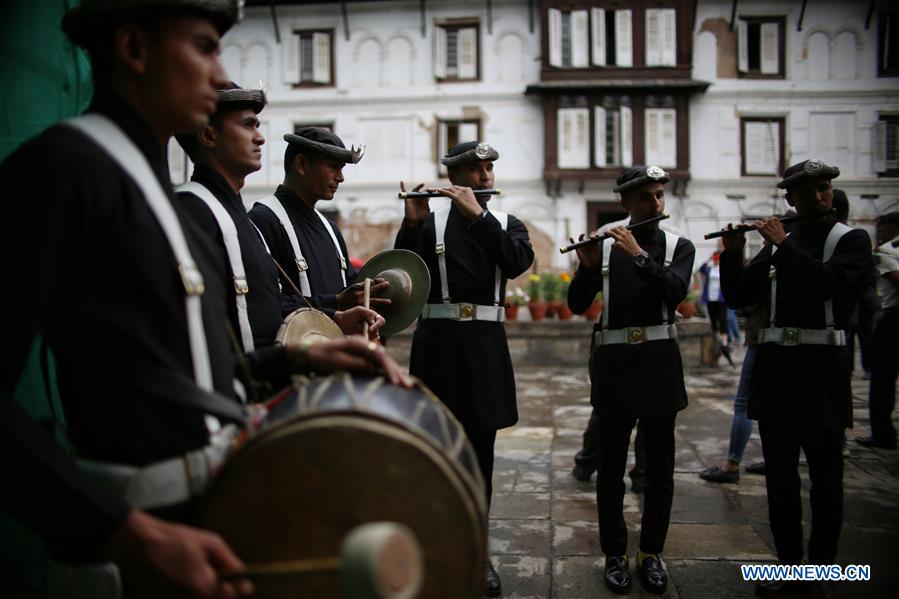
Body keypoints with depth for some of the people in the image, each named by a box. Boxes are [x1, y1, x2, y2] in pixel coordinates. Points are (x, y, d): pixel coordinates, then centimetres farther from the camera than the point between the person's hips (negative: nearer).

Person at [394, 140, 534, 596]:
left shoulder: (508, 224, 11)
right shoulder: (429, 224, 6)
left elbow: (518, 262, -11)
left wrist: (478, 214, -17)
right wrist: (411, 222, -17)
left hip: (485, 344, 2)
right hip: (438, 341, -1)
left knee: (480, 453, 8)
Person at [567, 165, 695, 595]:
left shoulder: (679, 246, 5)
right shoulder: (605, 246, 5)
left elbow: (676, 290, -15)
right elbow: (577, 305, -2)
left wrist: (638, 254, -21)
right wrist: (588, 266, -18)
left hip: (659, 363, 1)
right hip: (614, 363, 0)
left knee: (660, 464, 8)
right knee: (611, 465, 5)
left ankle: (651, 553, 22)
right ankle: (615, 554, 18)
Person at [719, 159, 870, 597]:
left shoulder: (851, 240, 1)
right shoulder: (777, 243, 13)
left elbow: (831, 283, -19)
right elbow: (738, 296, 8)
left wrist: (784, 244, -16)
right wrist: (732, 254, -6)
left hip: (822, 368, -4)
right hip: (776, 364, 4)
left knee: (825, 476, 6)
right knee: (779, 475, 9)